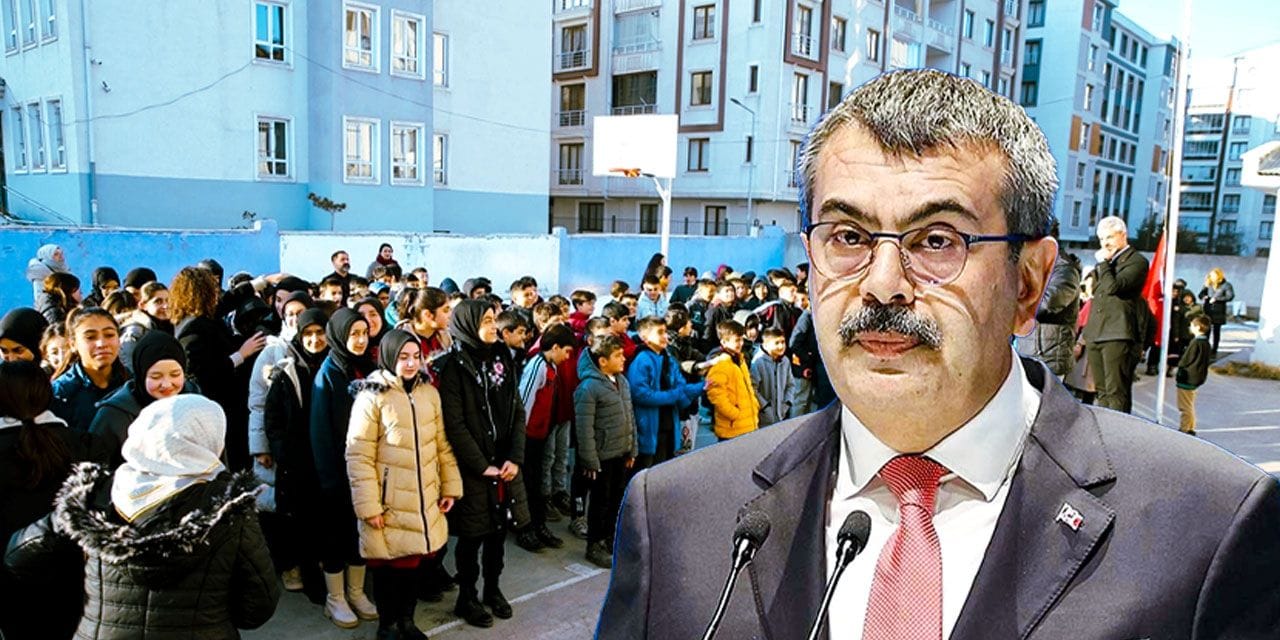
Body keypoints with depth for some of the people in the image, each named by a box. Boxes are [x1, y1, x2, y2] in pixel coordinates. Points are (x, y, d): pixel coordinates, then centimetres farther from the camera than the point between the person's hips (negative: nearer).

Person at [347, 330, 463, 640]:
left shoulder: (429, 392, 6)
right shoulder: (372, 396, -10)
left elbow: (442, 444, 11)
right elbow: (358, 457, -12)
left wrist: (450, 486, 9)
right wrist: (368, 506, -14)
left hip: (423, 499, 5)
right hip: (389, 501, -4)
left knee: (414, 560, 12)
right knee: (389, 565, 7)